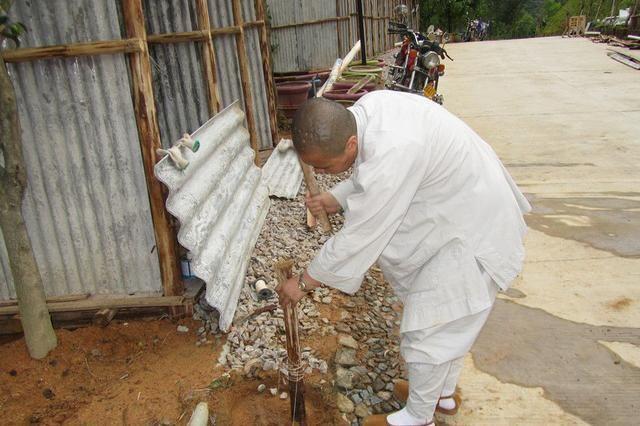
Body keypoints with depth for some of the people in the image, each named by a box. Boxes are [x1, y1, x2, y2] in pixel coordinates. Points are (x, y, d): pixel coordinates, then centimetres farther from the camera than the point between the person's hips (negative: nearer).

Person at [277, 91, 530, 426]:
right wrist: (336, 198, -3)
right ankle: (444, 393, 45)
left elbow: (358, 238, -27)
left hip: (471, 234, -9)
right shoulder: (365, 108, -11)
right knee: (449, 320, 24)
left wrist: (304, 282, -14)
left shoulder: (392, 155, -38)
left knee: (427, 330, 5)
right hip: (464, 207, 9)